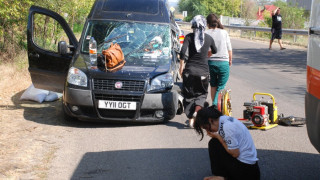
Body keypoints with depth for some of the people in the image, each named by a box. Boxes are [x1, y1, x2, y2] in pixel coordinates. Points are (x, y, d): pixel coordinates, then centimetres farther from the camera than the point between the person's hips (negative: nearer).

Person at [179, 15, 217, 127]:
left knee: (188, 95, 12)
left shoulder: (189, 37, -2)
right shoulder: (209, 38, 5)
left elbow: (182, 52, -13)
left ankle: (191, 119, 7)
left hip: (189, 70, -1)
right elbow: (215, 51, 22)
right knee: (202, 94, 16)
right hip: (203, 71, 1)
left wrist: (181, 66, -3)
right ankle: (197, 110, -12)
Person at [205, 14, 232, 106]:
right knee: (221, 87, 3)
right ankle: (216, 105, -14)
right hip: (223, 62, -2)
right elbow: (229, 49, 3)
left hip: (210, 62, 2)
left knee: (213, 85, 20)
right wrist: (230, 60, 19)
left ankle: (214, 104, 27)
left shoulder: (205, 34, -1)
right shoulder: (224, 32, 0)